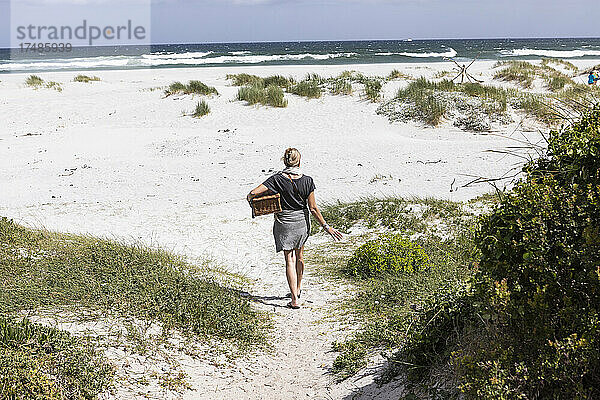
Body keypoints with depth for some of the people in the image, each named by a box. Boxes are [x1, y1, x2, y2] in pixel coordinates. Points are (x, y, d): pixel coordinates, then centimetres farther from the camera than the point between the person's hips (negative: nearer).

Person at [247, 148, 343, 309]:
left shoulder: (277, 179, -13)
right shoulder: (307, 181, -10)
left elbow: (253, 193, -19)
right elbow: (313, 208, -8)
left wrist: (250, 199, 4)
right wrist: (326, 226, 0)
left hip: (283, 223, -2)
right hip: (302, 222, 2)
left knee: (289, 259, 2)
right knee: (299, 255, 23)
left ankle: (295, 299, -3)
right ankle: (298, 289, 40)